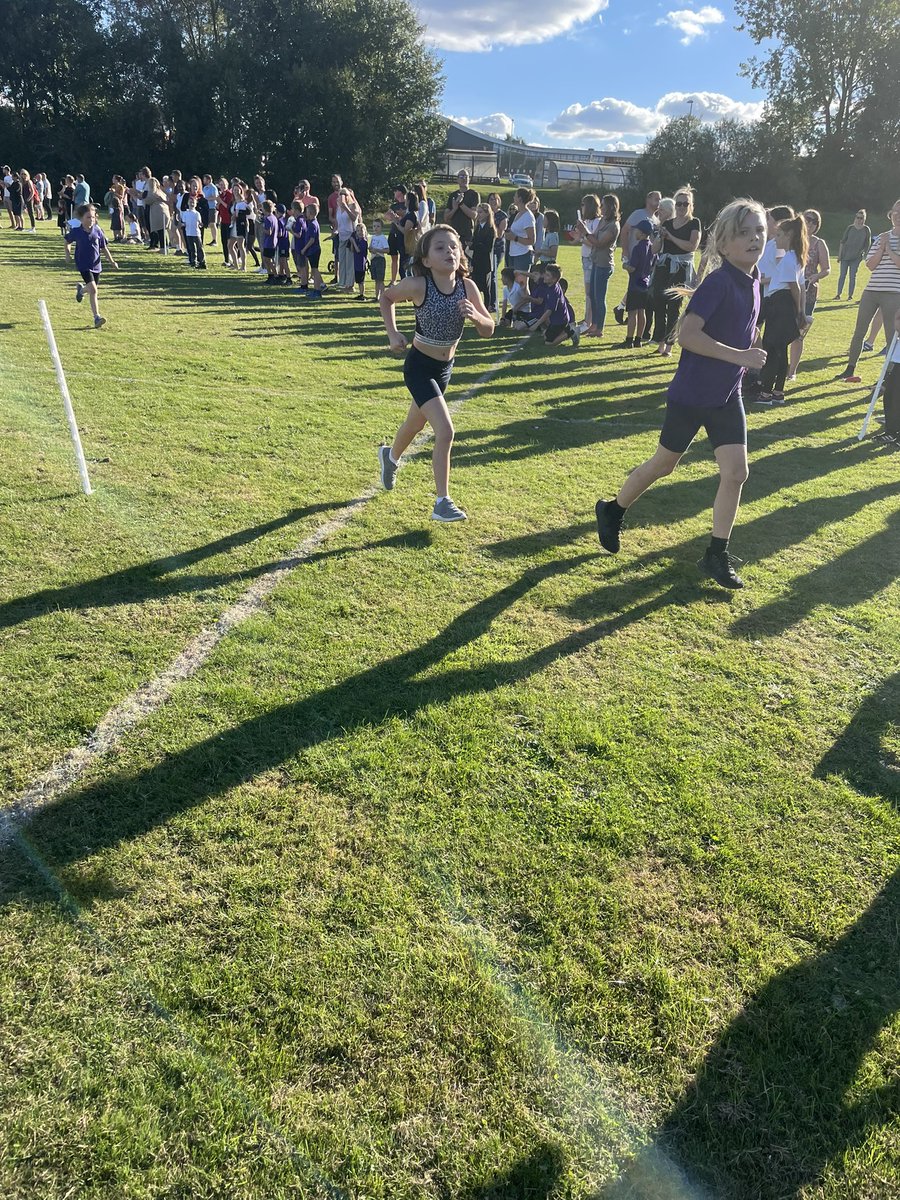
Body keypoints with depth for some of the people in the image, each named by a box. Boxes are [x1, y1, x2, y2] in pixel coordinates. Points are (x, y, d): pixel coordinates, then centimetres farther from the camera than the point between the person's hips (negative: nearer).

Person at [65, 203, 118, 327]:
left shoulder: (97, 230, -3)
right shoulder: (76, 231, -9)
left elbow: (104, 247, 6)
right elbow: (67, 242, 9)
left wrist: (112, 261, 1)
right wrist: (68, 254, -1)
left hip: (96, 265, 4)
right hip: (84, 265, -4)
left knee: (92, 289, 18)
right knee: (93, 290, -18)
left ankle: (81, 289, 55)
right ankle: (97, 317, -16)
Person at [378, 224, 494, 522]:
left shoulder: (467, 287, -11)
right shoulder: (418, 285, -20)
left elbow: (489, 330, -7)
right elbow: (386, 297, -2)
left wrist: (475, 316, -27)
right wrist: (393, 334, -10)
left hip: (445, 367, 5)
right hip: (419, 367, -5)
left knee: (416, 424, 26)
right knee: (445, 431, -18)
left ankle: (391, 457, 58)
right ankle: (442, 503, -7)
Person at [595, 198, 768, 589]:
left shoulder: (752, 282, 6)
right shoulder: (718, 282, -18)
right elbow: (686, 335, -29)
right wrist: (739, 356, -28)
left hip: (727, 395, 6)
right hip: (691, 393, -6)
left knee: (735, 472, -2)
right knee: (665, 464, 9)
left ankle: (717, 556, 9)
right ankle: (612, 511, 34)